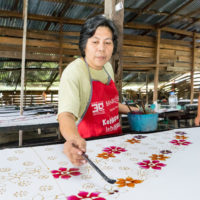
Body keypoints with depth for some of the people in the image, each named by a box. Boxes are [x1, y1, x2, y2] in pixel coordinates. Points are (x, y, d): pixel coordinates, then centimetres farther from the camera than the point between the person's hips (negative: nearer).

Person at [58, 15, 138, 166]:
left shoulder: (107, 67, 6)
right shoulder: (73, 72, -17)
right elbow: (66, 114, -33)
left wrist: (130, 110, 19)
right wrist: (73, 139, -51)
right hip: (87, 146, -5)